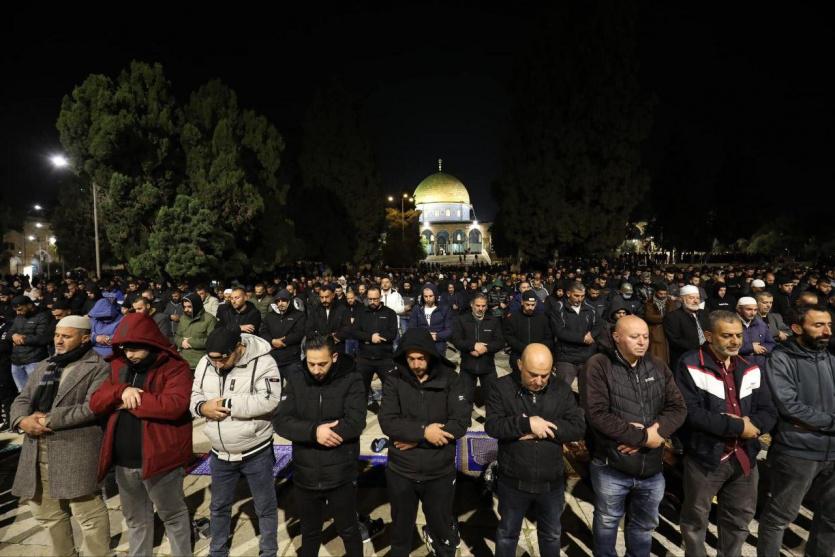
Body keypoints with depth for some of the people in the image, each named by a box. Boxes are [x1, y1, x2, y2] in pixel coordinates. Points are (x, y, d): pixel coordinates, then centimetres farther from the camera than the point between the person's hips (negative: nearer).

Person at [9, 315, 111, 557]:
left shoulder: (98, 368, -7)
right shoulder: (44, 367, 18)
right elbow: (21, 399, 13)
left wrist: (49, 419, -15)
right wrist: (23, 420, -9)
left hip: (76, 451, -8)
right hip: (36, 451, 8)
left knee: (88, 513, -3)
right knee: (46, 512, 20)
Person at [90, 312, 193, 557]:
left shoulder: (174, 367, -15)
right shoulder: (118, 366, 7)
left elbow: (174, 404, -28)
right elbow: (95, 403, 4)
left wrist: (130, 402, -16)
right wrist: (121, 392, -17)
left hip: (158, 457, -6)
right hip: (123, 461, 6)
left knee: (172, 515, 13)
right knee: (135, 518, 24)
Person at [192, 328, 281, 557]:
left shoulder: (262, 362, -21)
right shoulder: (205, 363, -3)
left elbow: (269, 401, -29)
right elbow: (193, 396, 5)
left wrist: (226, 404, -25)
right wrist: (203, 407, -18)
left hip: (256, 453, -4)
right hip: (220, 453, 5)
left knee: (265, 507, 14)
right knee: (219, 506, 24)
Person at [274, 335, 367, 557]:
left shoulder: (351, 380, -13)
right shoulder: (295, 380, -4)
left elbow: (355, 423, -21)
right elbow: (281, 421, -11)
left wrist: (316, 431, -21)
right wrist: (314, 432, -25)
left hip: (341, 476, -2)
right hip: (305, 476, 3)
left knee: (349, 531, 20)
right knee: (309, 532, 24)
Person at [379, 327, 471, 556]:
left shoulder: (450, 380, -10)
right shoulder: (394, 381, -8)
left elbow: (461, 422, -17)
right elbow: (388, 422, -15)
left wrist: (415, 440, -19)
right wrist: (423, 431, -26)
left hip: (440, 473, -1)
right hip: (400, 472, 1)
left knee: (442, 528, 19)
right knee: (400, 529, 22)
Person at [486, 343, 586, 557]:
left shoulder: (562, 389, -6)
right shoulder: (502, 387, -13)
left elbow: (578, 428, -12)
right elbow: (492, 426, -20)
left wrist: (543, 428, -23)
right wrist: (527, 423, -30)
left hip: (551, 482, 2)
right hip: (513, 481, -2)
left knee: (552, 534, 25)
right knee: (507, 533, 20)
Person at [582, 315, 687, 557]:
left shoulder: (658, 366, 2)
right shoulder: (598, 366, -16)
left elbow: (678, 408, -2)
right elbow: (597, 415, -22)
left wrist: (656, 431, -20)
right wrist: (643, 436, -20)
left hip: (652, 468, 4)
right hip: (611, 467, -4)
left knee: (644, 525, 25)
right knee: (607, 522, 19)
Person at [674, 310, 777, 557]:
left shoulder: (750, 369, 6)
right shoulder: (690, 365, -15)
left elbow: (769, 412, 4)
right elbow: (690, 412, -23)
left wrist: (752, 425, -17)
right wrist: (737, 427, -21)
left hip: (744, 456, 6)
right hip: (705, 457, -5)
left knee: (739, 520, 22)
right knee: (696, 519, 14)